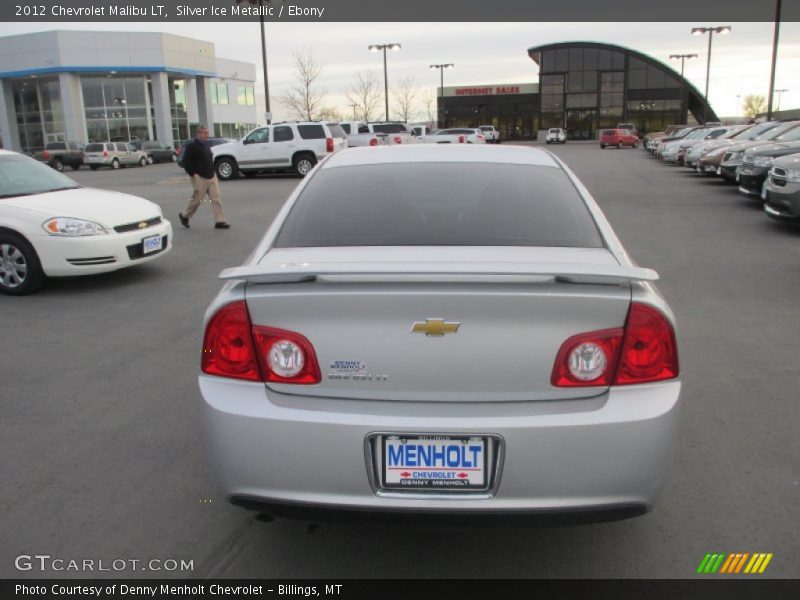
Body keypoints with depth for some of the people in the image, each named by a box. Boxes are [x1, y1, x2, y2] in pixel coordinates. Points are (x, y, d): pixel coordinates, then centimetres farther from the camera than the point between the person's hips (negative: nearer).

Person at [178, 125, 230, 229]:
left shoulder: (206, 145, 16)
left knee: (216, 199, -1)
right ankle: (184, 216, 25)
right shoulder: (191, 146, -9)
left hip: (211, 177, 7)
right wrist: (193, 174, -17)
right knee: (196, 199, 3)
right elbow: (186, 161, -14)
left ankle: (219, 221, -2)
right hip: (200, 178, -7)